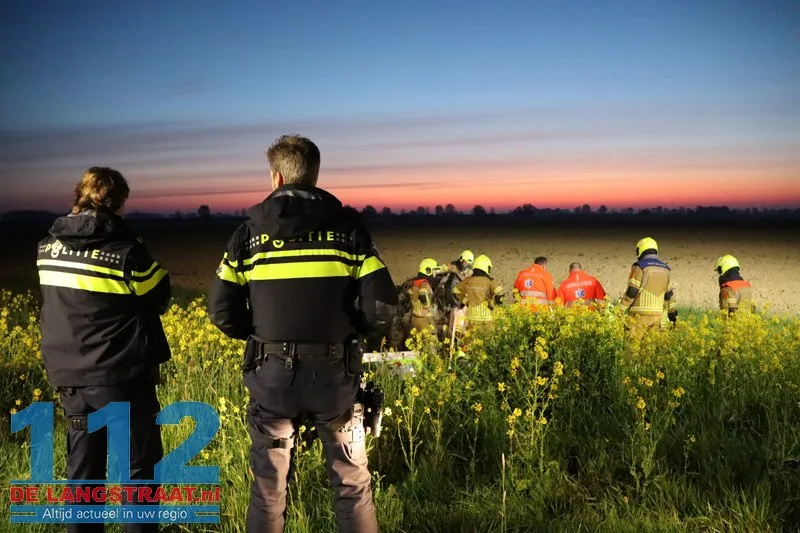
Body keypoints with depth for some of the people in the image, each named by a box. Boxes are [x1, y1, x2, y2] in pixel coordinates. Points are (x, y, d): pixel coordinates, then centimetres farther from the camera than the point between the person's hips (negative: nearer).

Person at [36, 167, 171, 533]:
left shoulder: (47, 249, 1)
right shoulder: (127, 251, -16)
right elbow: (160, 299, -5)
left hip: (69, 377, 6)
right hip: (121, 376, -5)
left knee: (82, 471, 15)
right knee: (138, 468, 8)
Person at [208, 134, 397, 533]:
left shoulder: (249, 233, -1)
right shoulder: (347, 227, -2)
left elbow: (222, 312, -2)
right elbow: (382, 304, -7)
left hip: (272, 375, 1)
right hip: (334, 375, 0)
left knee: (268, 490, 15)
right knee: (353, 485, 15)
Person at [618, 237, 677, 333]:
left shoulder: (640, 266, -6)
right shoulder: (666, 269, 13)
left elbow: (632, 291, -11)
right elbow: (669, 294, 15)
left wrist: (621, 310, -6)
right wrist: (673, 314, 21)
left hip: (640, 315, -6)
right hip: (658, 317, 6)